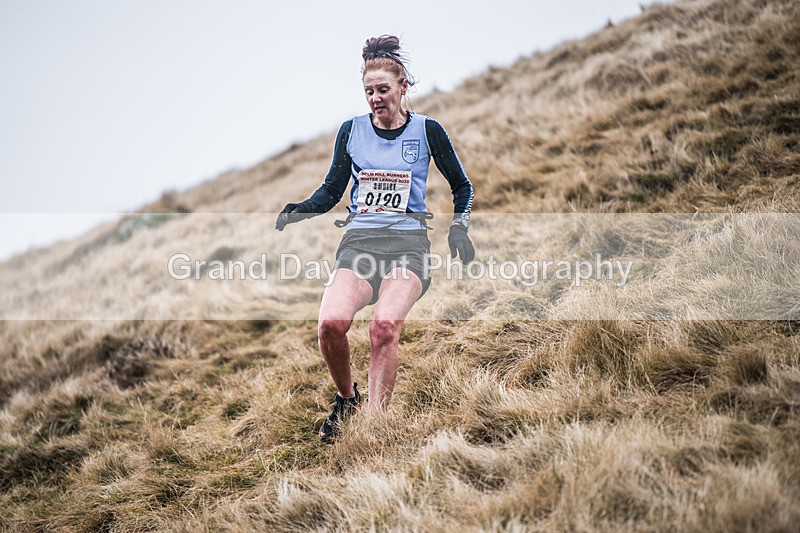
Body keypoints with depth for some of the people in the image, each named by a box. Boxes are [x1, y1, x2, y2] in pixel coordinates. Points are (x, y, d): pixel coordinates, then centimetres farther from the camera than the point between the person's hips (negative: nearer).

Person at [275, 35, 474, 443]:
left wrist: (459, 227, 5)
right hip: (359, 240, 2)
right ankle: (346, 397, 4)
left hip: (408, 242, -2)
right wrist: (296, 211, 0)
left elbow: (461, 186, 19)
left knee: (385, 325, -31)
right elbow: (332, 191, 17)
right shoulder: (352, 130, 12)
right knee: (331, 322, -26)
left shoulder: (426, 130, 8)